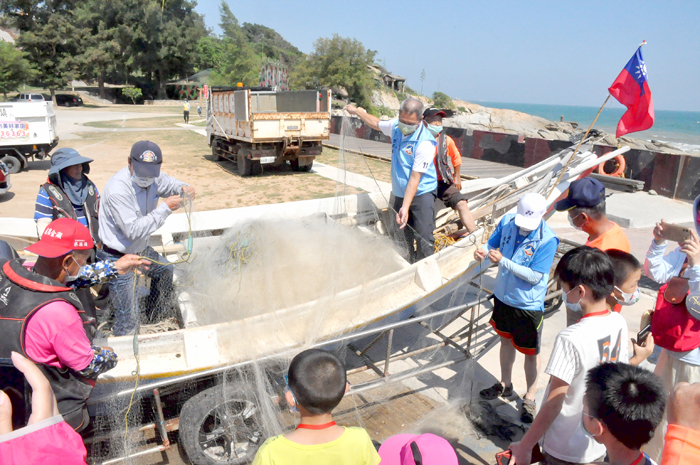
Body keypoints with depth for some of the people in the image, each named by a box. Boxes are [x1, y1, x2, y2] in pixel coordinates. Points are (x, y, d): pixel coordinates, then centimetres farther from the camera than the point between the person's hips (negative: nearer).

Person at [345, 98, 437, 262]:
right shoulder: (395, 126, 0)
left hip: (421, 194, -6)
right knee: (402, 240, 8)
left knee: (424, 239, -13)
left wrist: (405, 207, -27)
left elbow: (415, 178, -23)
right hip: (399, 194, 7)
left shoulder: (425, 143, -21)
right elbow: (377, 124, 24)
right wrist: (357, 111, 30)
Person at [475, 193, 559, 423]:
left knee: (530, 352, 11)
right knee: (506, 340, 24)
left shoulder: (547, 239, -24)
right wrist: (483, 252, -20)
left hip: (528, 304, -5)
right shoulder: (507, 221, -10)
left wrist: (503, 261, -32)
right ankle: (505, 385, 46)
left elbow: (535, 276, -24)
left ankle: (529, 399, 32)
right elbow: (492, 244, 4)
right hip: (503, 296, 5)